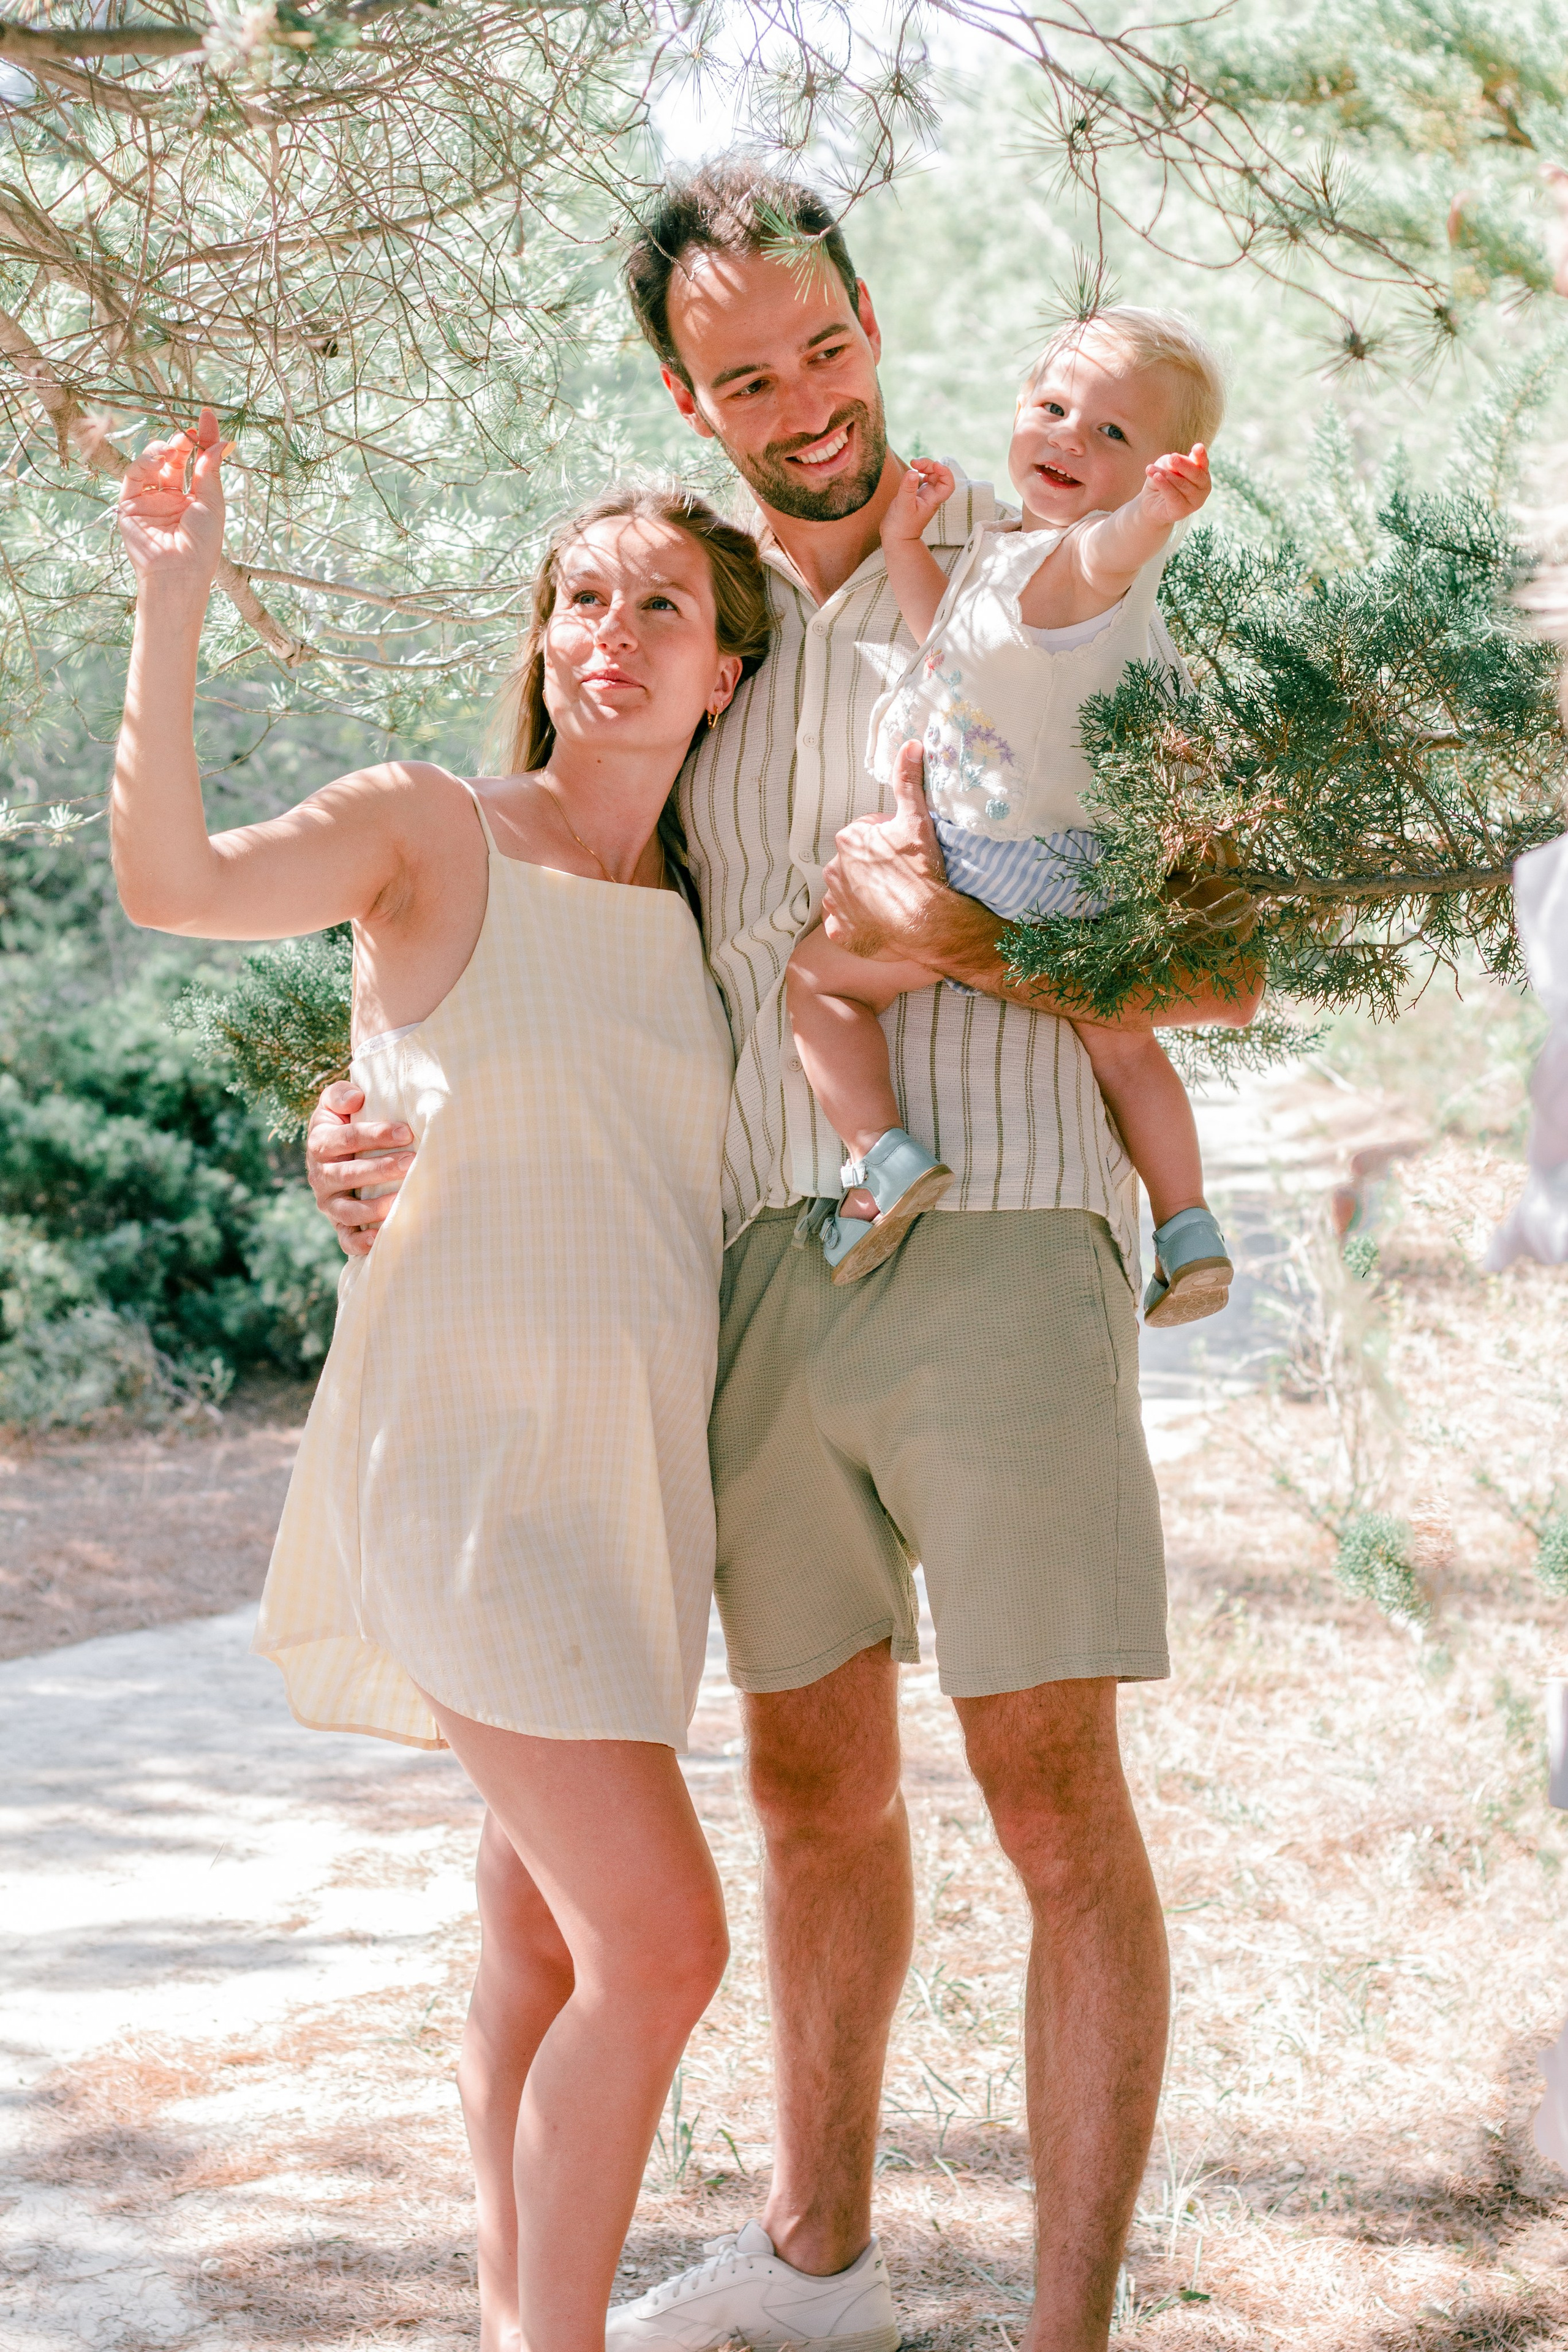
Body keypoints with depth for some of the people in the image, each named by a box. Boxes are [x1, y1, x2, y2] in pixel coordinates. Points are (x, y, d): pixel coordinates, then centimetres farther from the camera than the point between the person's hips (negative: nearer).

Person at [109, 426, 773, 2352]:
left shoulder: (705, 905, 12)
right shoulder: (430, 832, -6)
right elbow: (173, 880, -20)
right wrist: (170, 607, -29)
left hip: (629, 1466, 6)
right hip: (469, 1450, -6)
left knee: (548, 1932, 15)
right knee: (660, 1937, -12)